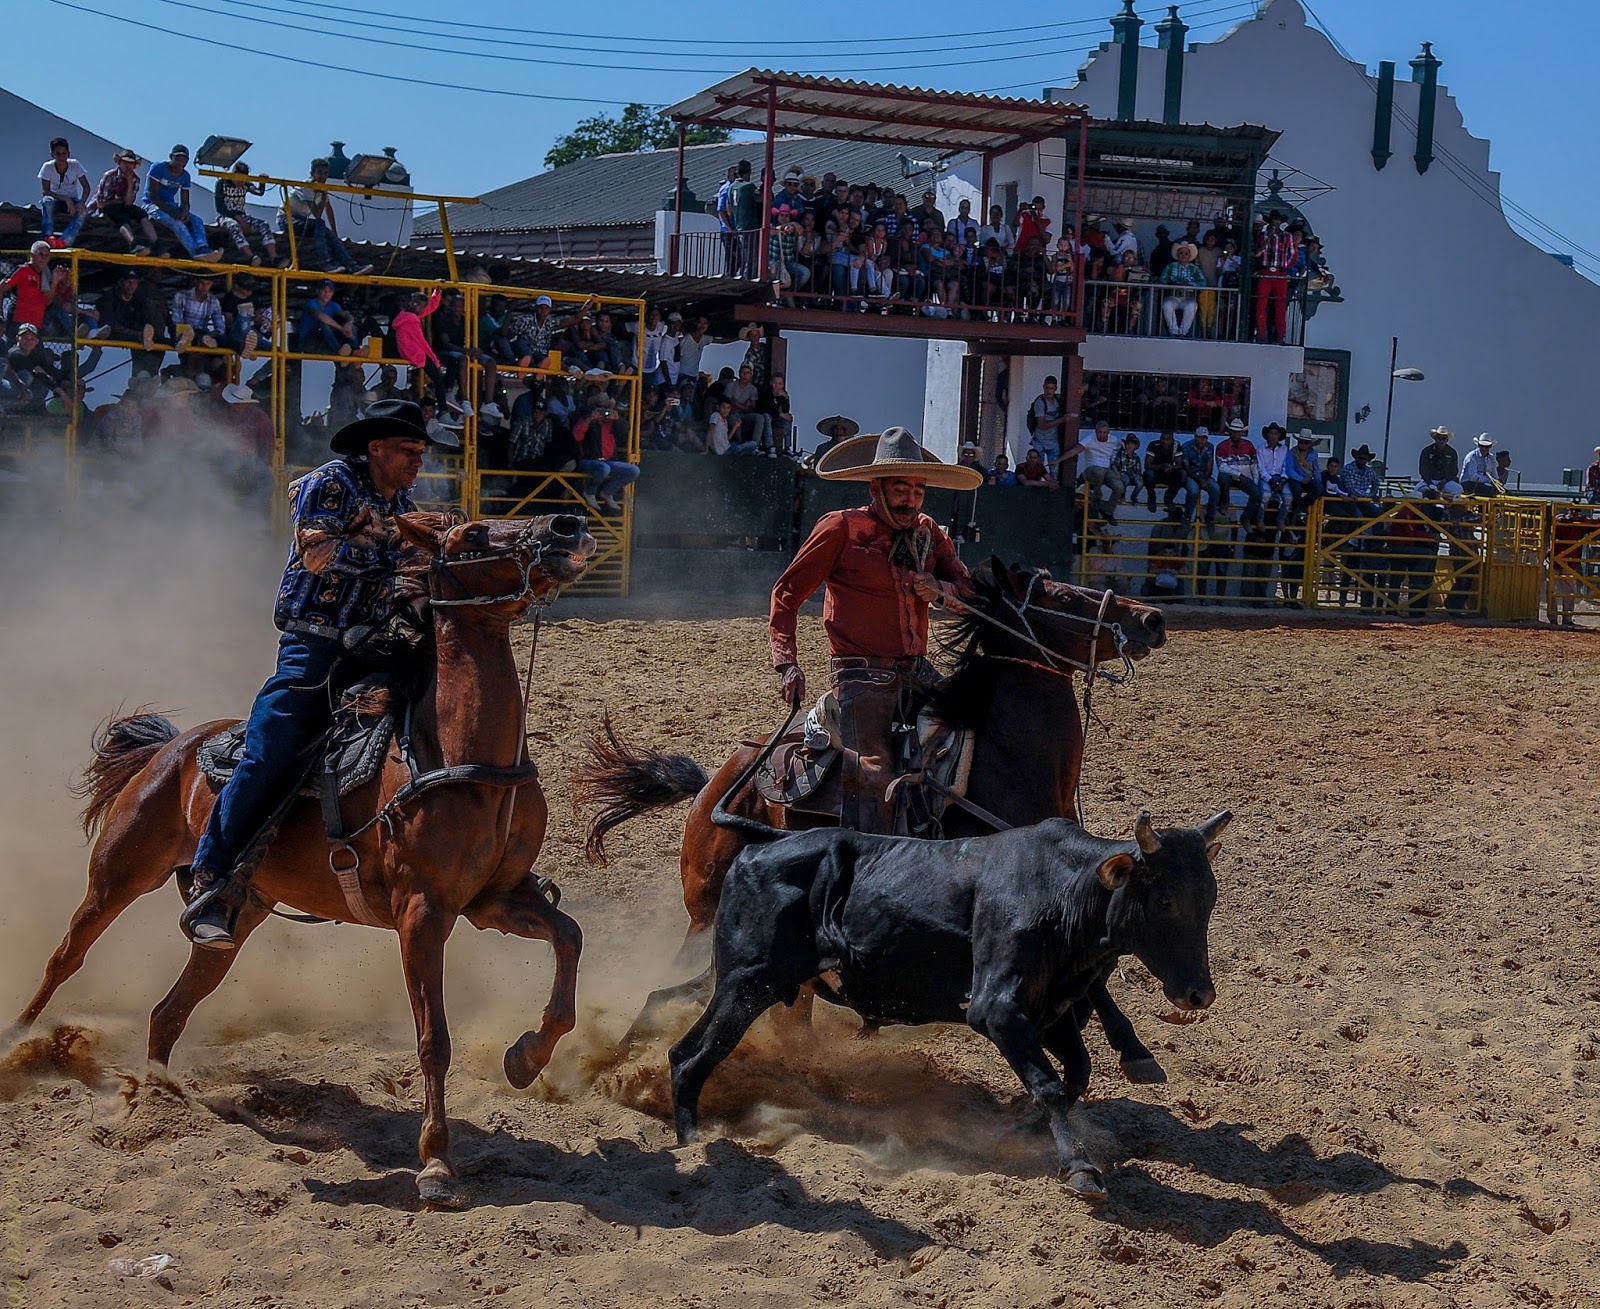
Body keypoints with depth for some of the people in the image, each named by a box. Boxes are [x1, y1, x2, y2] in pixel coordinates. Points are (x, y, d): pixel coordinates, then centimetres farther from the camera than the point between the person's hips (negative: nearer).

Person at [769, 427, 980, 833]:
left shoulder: (928, 533, 15)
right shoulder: (841, 529, -1)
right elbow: (787, 593, 2)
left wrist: (942, 590, -11)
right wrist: (787, 663, -10)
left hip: (917, 674, 6)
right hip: (861, 676, -6)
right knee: (873, 777, -22)